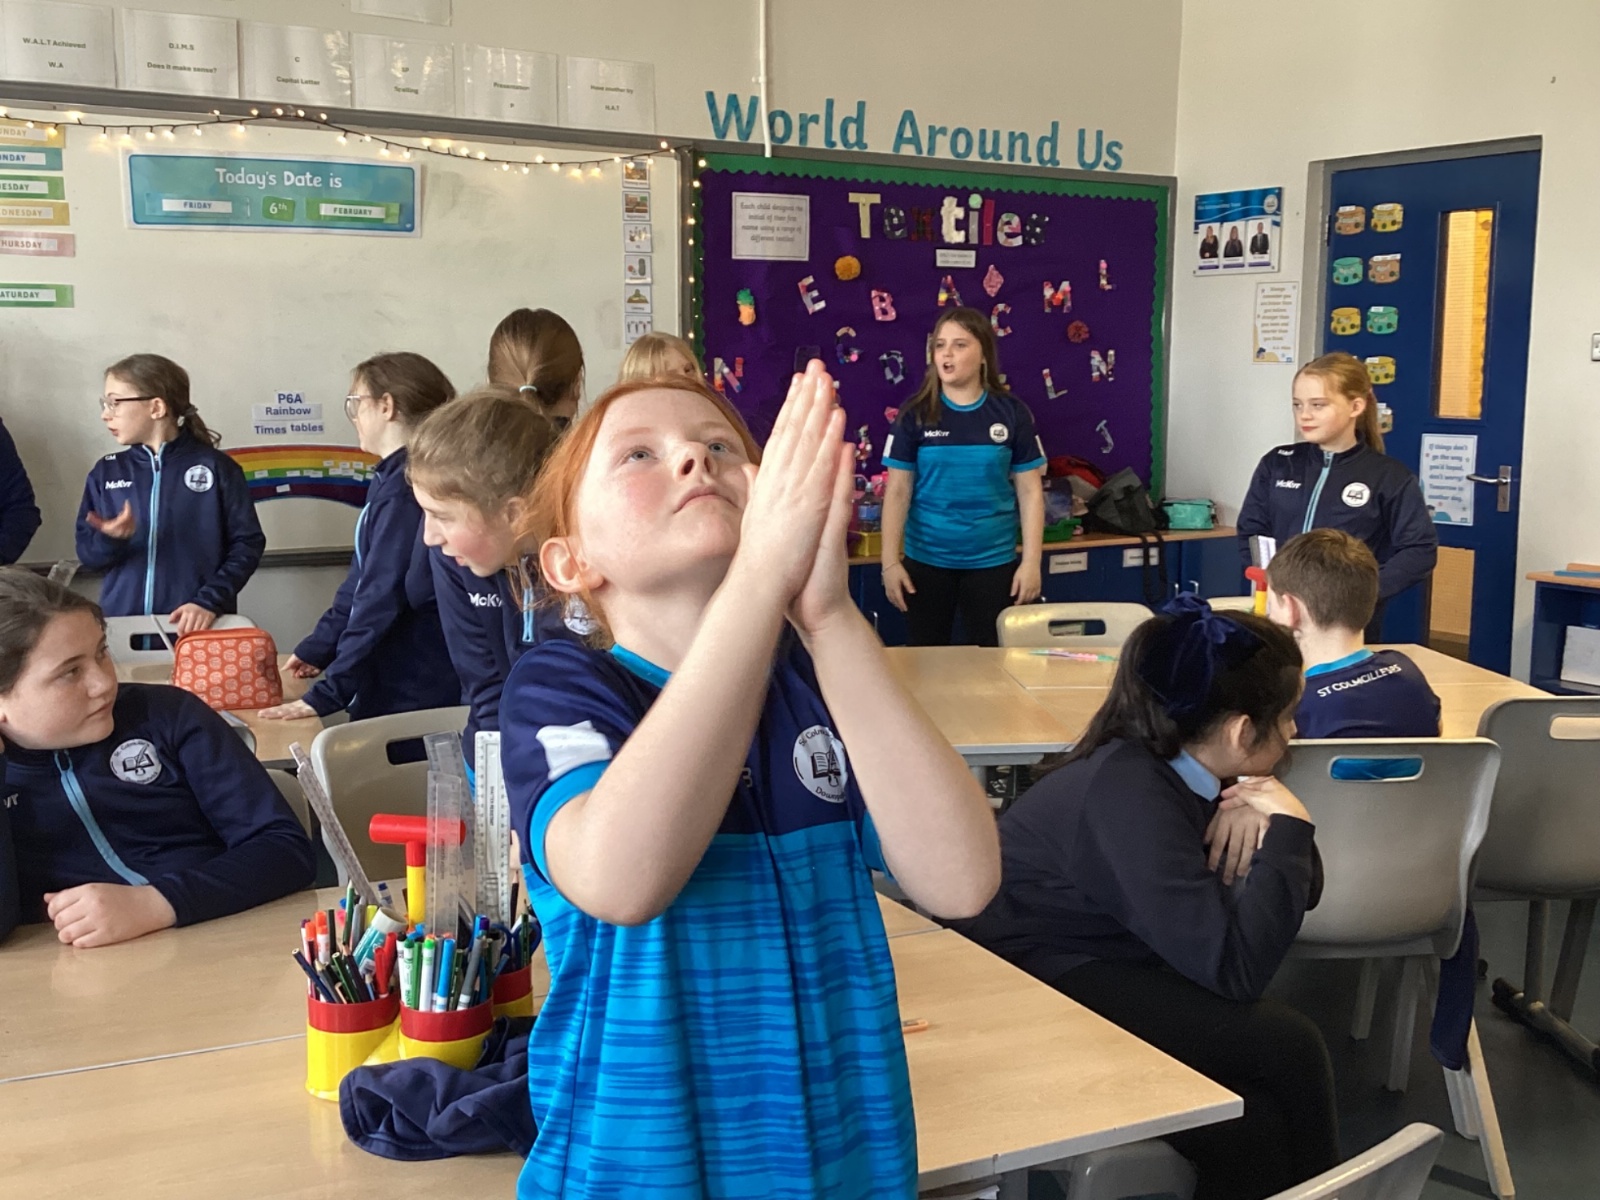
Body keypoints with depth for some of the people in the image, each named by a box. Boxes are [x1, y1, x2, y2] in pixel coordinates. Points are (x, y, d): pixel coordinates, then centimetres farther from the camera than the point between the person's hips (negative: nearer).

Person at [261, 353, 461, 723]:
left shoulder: (404, 487, -18)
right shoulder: (393, 480, 13)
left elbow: (382, 601, -22)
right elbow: (362, 583, 21)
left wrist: (325, 695, -20)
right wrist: (315, 649, 26)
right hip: (392, 688, 9)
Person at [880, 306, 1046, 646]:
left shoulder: (1012, 413, -2)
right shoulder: (916, 414, -2)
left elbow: (1030, 491, 0)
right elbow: (898, 491, -2)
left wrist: (1031, 561, -5)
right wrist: (890, 561, -7)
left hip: (993, 561, 0)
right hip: (925, 561, 0)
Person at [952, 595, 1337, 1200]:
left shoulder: (1171, 766, 1)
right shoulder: (1130, 794, -25)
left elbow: (1297, 892, 8)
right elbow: (1232, 964, -32)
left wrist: (1263, 827, -13)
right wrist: (1288, 829, -23)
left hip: (1090, 960, 9)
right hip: (1029, 984, -9)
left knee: (1254, 1123, -12)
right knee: (1284, 1049, -15)